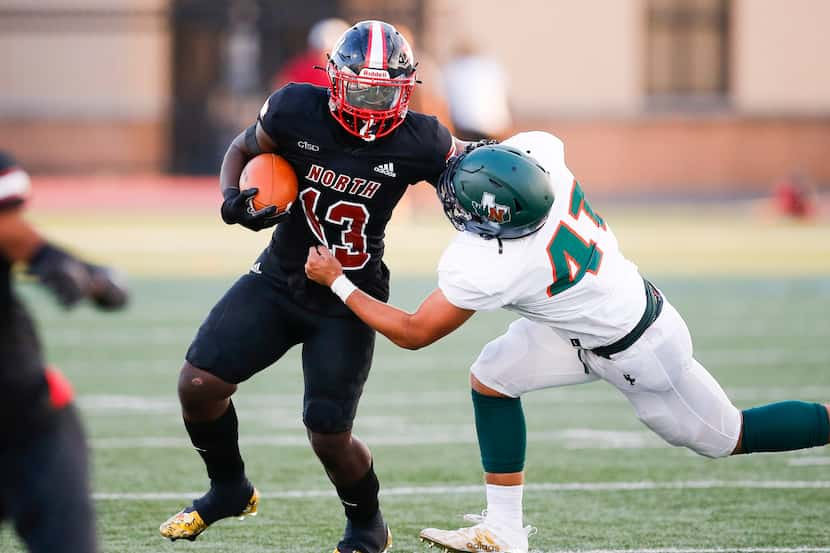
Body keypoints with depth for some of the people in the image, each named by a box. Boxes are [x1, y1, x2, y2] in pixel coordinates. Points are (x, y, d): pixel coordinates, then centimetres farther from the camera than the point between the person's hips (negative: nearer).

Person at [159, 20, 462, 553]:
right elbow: (243, 150, 3)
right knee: (198, 384, -7)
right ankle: (229, 489, 22)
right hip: (279, 281, 3)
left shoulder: (417, 143, -19)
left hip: (348, 303, -3)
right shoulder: (296, 110, -15)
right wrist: (233, 200, -16)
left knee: (329, 437, -7)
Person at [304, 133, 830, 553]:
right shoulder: (538, 152, -22)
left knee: (726, 437, 12)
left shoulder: (483, 267, -36)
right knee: (492, 378, 2)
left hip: (637, 353, -8)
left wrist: (337, 282, -13)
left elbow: (414, 332, -21)